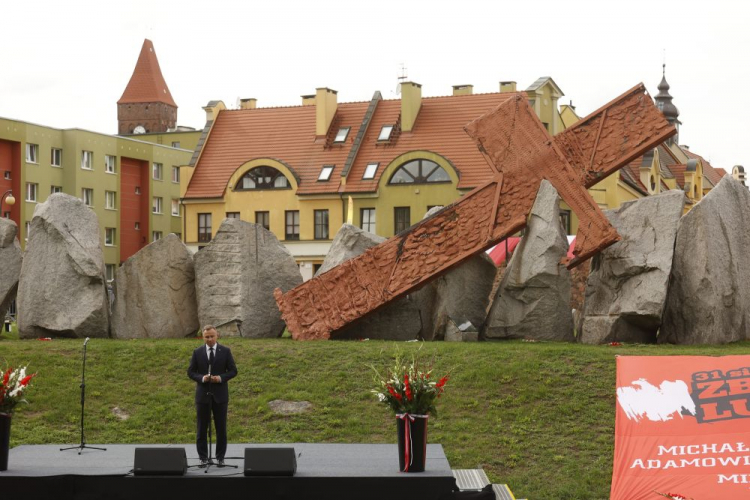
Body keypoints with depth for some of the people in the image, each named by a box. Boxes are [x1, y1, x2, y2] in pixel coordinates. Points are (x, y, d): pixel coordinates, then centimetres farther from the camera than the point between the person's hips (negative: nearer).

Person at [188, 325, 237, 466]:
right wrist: (201, 378, -16)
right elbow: (190, 372, 3)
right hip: (203, 394, 0)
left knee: (221, 428, 4)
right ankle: (203, 457, 10)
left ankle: (220, 457, 12)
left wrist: (221, 378, -16)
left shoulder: (225, 351, 0)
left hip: (220, 394, 0)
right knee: (202, 428, 3)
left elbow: (233, 371, 1)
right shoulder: (197, 352, 2)